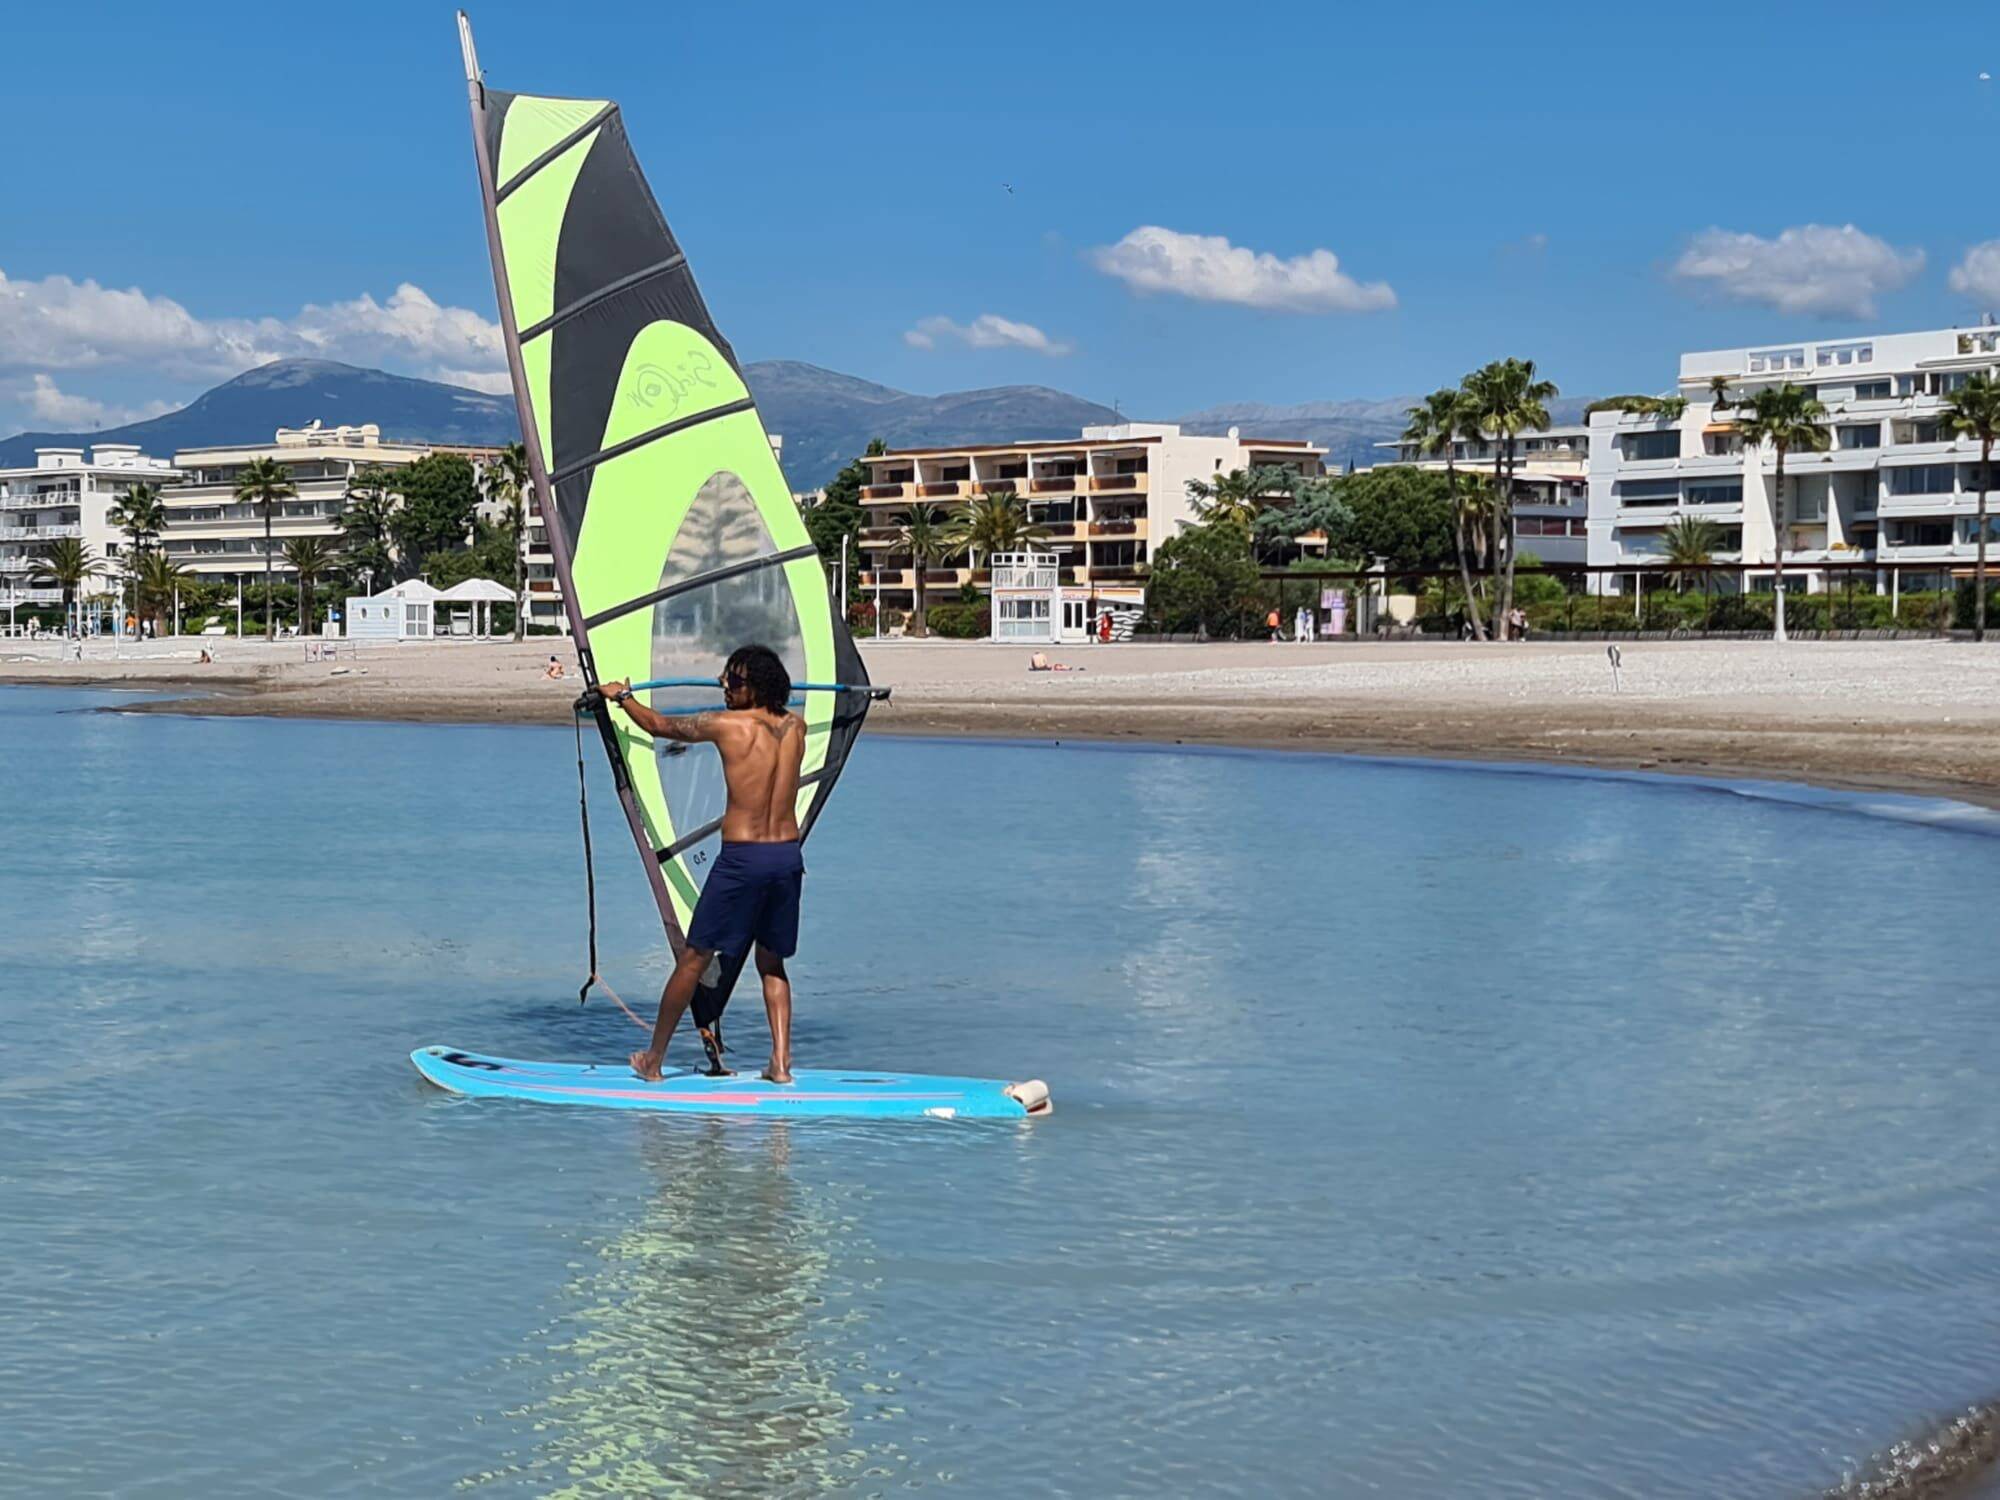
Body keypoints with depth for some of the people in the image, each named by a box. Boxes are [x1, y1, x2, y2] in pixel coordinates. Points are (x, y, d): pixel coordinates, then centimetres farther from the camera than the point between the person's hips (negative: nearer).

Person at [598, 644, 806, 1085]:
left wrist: (621, 696, 24)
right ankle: (781, 1063, 7)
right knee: (772, 963, 18)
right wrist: (733, 690, 44)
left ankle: (654, 1060, 17)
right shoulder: (795, 726, 5)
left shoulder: (726, 725, -8)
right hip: (789, 855, 5)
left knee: (694, 958, 7)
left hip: (742, 858, -5)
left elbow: (658, 725, 7)